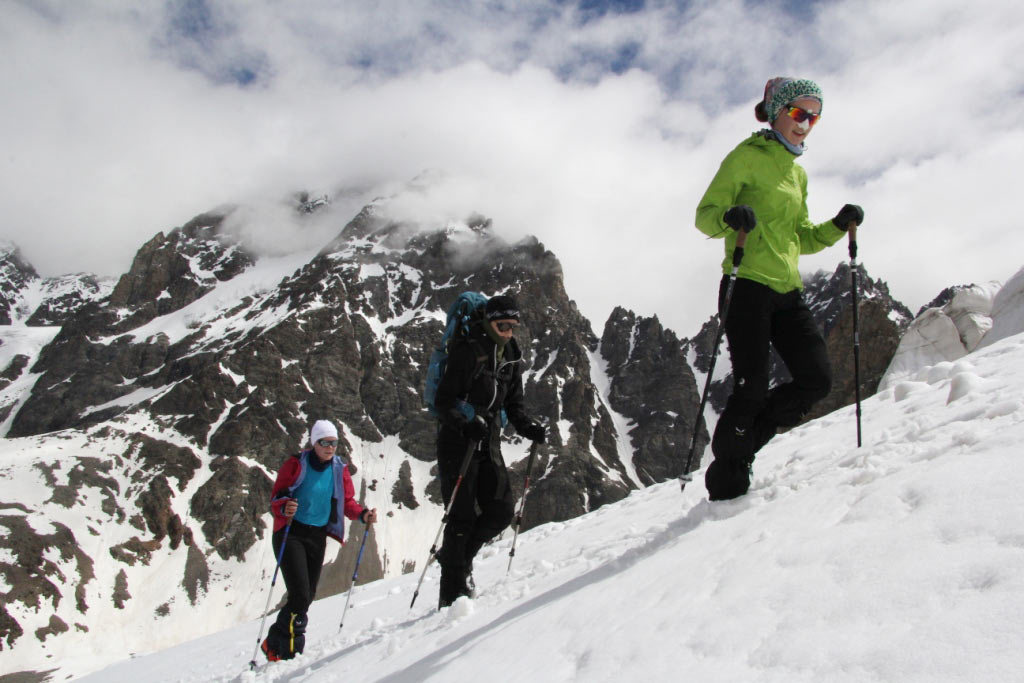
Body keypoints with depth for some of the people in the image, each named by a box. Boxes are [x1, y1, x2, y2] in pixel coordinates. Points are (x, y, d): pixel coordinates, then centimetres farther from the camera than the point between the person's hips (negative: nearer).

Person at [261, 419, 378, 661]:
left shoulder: (339, 469, 4)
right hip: (291, 533, -5)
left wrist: (363, 514, -13)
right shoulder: (296, 464, -9)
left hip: (318, 536, 5)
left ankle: (275, 644, 25)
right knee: (300, 596, -16)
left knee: (307, 597, 8)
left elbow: (347, 501, 6)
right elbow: (276, 496, -10)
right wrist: (285, 508, -32)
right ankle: (286, 650, 2)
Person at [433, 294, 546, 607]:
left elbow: (513, 405, 16)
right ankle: (452, 595, 5)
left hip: (489, 442, 6)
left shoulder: (511, 357, 9)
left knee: (501, 511, 0)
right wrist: (466, 426, -32)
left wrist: (529, 427, -2)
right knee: (462, 517, -5)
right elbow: (444, 401, -15)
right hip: (458, 442, -6)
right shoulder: (467, 351, -12)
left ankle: (459, 556, 24)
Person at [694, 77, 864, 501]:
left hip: (787, 293, 7)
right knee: (751, 390, -9)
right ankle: (725, 485, 8)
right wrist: (730, 217, -28)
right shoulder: (748, 156, 0)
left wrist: (838, 227, 8)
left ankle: (741, 442, 15)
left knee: (817, 380, -2)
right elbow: (705, 214, -7)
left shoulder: (798, 172, 22)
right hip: (748, 287, -7)